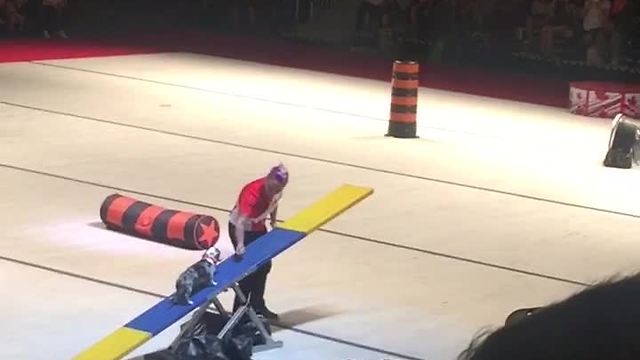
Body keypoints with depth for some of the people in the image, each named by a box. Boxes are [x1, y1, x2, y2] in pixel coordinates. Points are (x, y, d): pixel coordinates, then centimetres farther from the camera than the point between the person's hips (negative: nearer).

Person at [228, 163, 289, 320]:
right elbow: (240, 222, -47)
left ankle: (257, 305, 34)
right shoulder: (252, 193, -38)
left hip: (259, 228, 7)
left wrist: (273, 223, 5)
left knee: (264, 265, 16)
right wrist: (240, 245, -58)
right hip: (241, 229, -7)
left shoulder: (276, 189, -19)